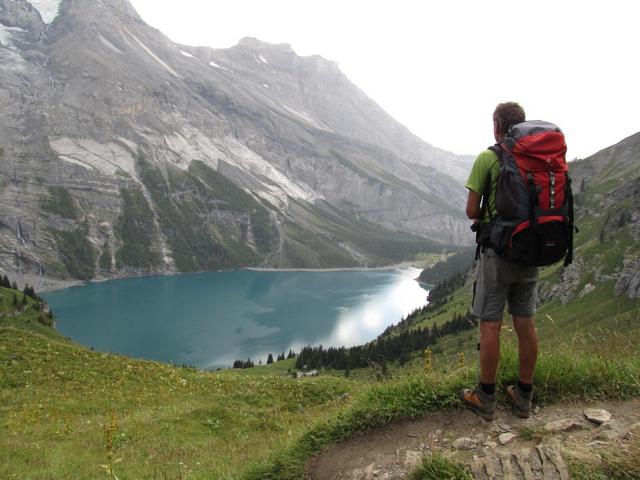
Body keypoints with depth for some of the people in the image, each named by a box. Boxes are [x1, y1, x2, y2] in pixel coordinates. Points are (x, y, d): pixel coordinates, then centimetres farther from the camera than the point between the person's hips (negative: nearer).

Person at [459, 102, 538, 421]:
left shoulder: (487, 158, -9)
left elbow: (471, 211, -8)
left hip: (498, 249, -5)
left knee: (490, 324, 2)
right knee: (525, 323, 11)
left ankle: (485, 399, 12)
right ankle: (524, 397, 24)